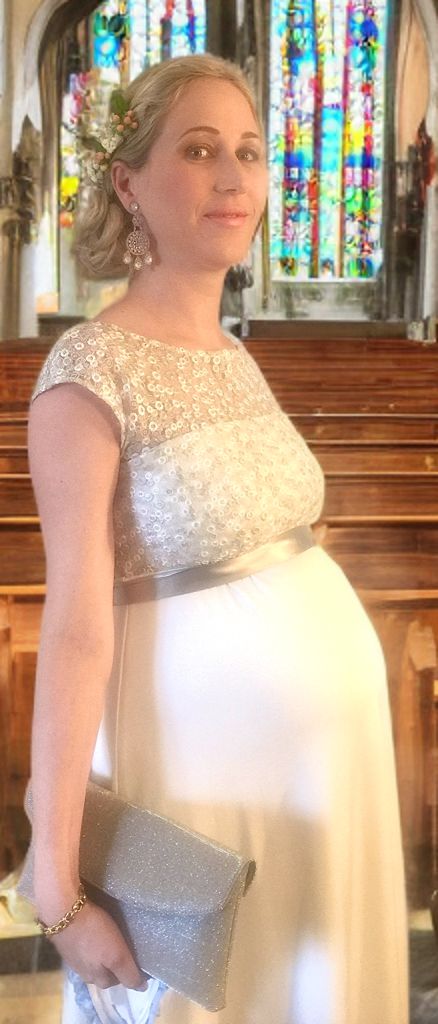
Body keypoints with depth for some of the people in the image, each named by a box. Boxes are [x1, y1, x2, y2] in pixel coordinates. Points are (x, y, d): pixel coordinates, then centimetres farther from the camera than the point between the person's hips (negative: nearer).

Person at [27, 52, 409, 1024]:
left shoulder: (237, 358, 7)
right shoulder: (91, 369, -17)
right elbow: (78, 631, -22)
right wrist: (57, 884, -20)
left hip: (333, 730, 7)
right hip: (208, 746, -7)